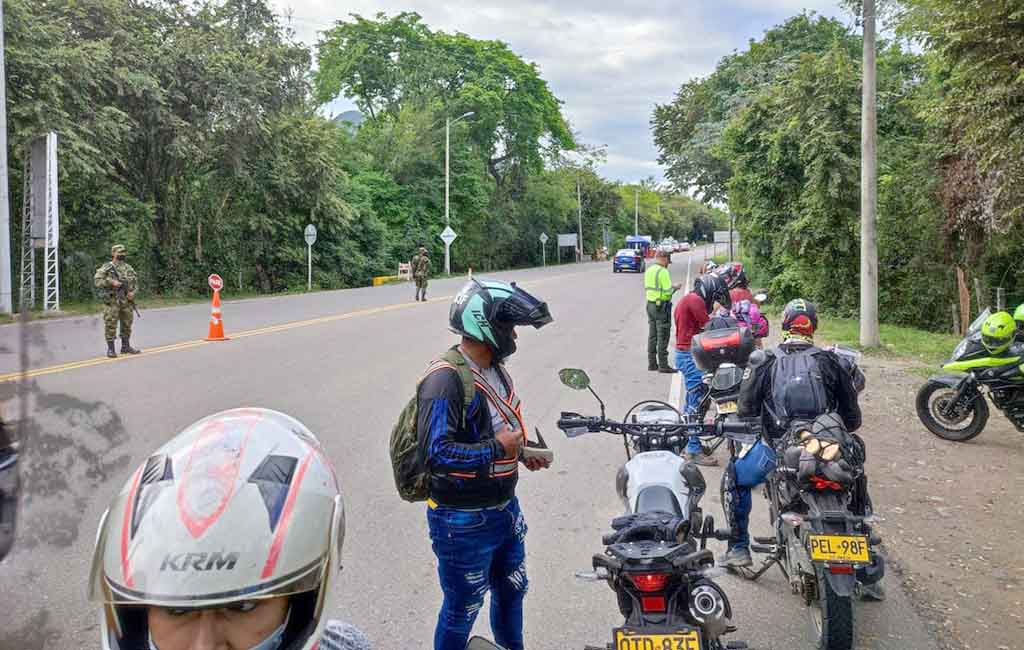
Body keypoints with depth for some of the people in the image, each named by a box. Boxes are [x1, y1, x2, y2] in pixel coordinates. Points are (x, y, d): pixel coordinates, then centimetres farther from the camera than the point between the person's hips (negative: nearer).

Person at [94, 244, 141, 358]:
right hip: (113, 301, -5)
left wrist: (133, 291, -2)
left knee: (127, 325, 11)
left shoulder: (128, 267, 11)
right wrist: (111, 282, -21)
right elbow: (97, 281, -10)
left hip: (127, 301, 5)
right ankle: (111, 349, 3)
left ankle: (125, 346, 22)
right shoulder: (106, 267, -3)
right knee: (111, 325, -3)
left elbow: (135, 281, 15)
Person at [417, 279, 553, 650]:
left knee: (511, 590, 27)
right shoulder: (446, 381, -26)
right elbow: (435, 452, -31)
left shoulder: (494, 368, 4)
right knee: (462, 610, 9)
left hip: (505, 508, 9)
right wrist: (497, 448, -26)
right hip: (464, 521, -9)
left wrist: (521, 449, 2)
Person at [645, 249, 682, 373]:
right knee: (663, 337, -3)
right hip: (662, 306, -8)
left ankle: (652, 363, 17)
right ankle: (663, 365, 0)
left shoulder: (649, 270, 10)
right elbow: (667, 292, -21)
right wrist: (675, 288, 0)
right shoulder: (663, 271, -16)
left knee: (652, 335, 13)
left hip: (650, 304, 8)